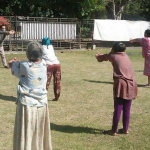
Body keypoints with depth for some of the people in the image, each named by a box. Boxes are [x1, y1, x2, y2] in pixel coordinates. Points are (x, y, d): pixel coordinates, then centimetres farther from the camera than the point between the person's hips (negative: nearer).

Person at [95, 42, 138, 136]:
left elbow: (102, 58, 22)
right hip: (131, 85, 5)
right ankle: (126, 129, 21)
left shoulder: (113, 56, 5)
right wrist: (101, 56, 48)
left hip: (121, 84, -5)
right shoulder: (126, 56, 20)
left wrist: (98, 55, 45)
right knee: (127, 109, 12)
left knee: (118, 109, 0)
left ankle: (114, 130, 7)